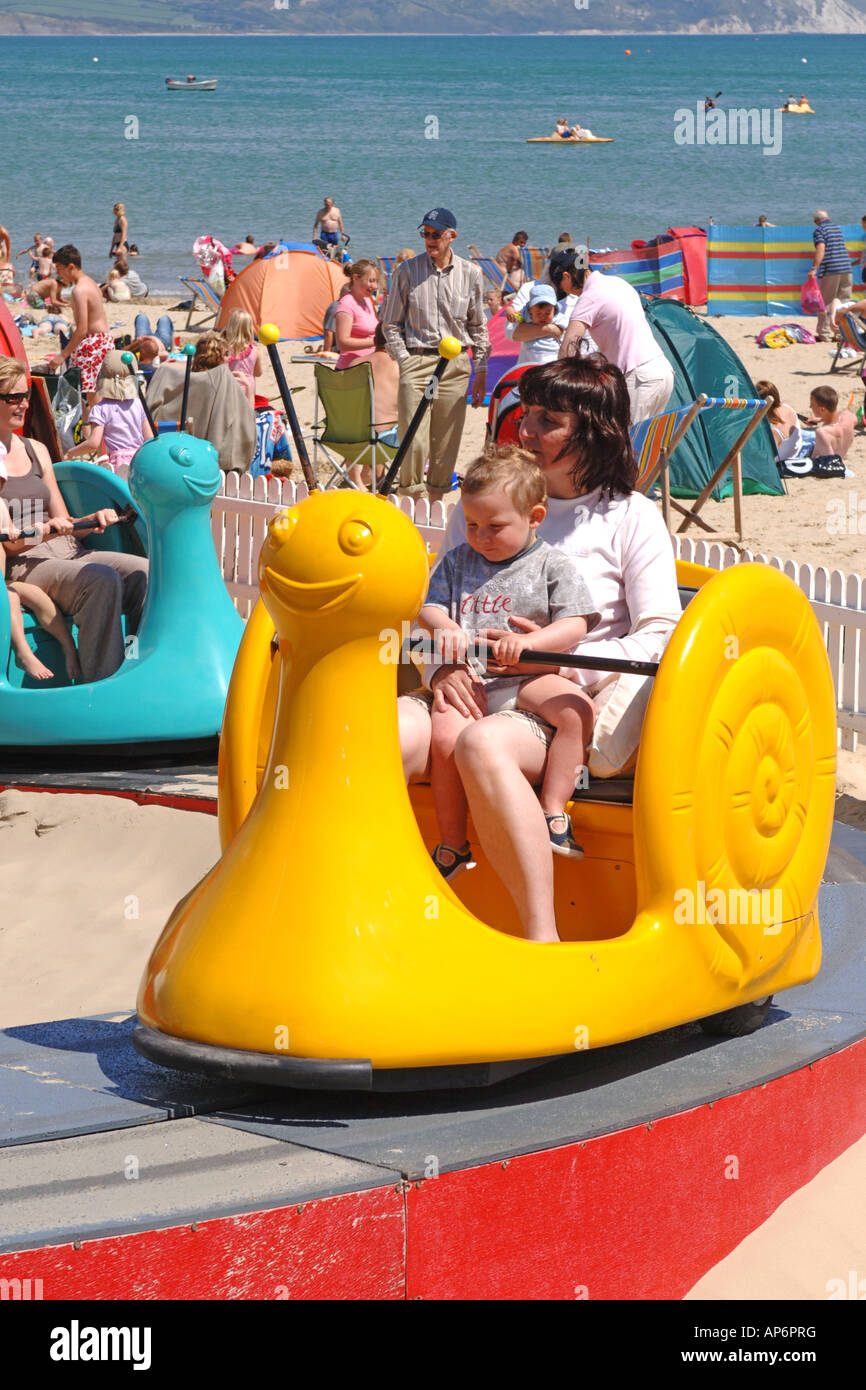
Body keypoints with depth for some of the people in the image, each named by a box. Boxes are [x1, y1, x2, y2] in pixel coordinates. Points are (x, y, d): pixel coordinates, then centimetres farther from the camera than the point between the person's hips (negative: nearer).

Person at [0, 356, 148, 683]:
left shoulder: (35, 450, 20)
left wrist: (94, 520, 0)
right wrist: (39, 534, -24)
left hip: (66, 555, 7)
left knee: (144, 573, -19)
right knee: (102, 580, -33)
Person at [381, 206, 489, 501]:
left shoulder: (470, 274, 8)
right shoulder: (407, 271, 2)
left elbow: (478, 326, 15)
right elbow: (391, 323, 7)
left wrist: (481, 371, 11)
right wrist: (404, 360, -2)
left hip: (455, 365, 2)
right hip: (417, 361, -2)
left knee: (447, 442, 3)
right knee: (413, 440, -11)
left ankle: (437, 498, 14)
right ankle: (410, 498, -2)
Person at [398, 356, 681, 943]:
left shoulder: (631, 516, 8)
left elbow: (661, 638, -2)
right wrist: (445, 668, -3)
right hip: (481, 693, 4)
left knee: (485, 744, -39)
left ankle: (542, 938, -38)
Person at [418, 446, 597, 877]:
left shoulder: (553, 565, 3)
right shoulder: (458, 560, 16)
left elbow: (574, 626, -5)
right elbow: (428, 606, 16)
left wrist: (528, 642, -23)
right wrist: (445, 628, -9)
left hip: (525, 677, -1)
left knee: (577, 709, -30)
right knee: (446, 737, -28)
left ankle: (553, 813, -21)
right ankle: (452, 844, -10)